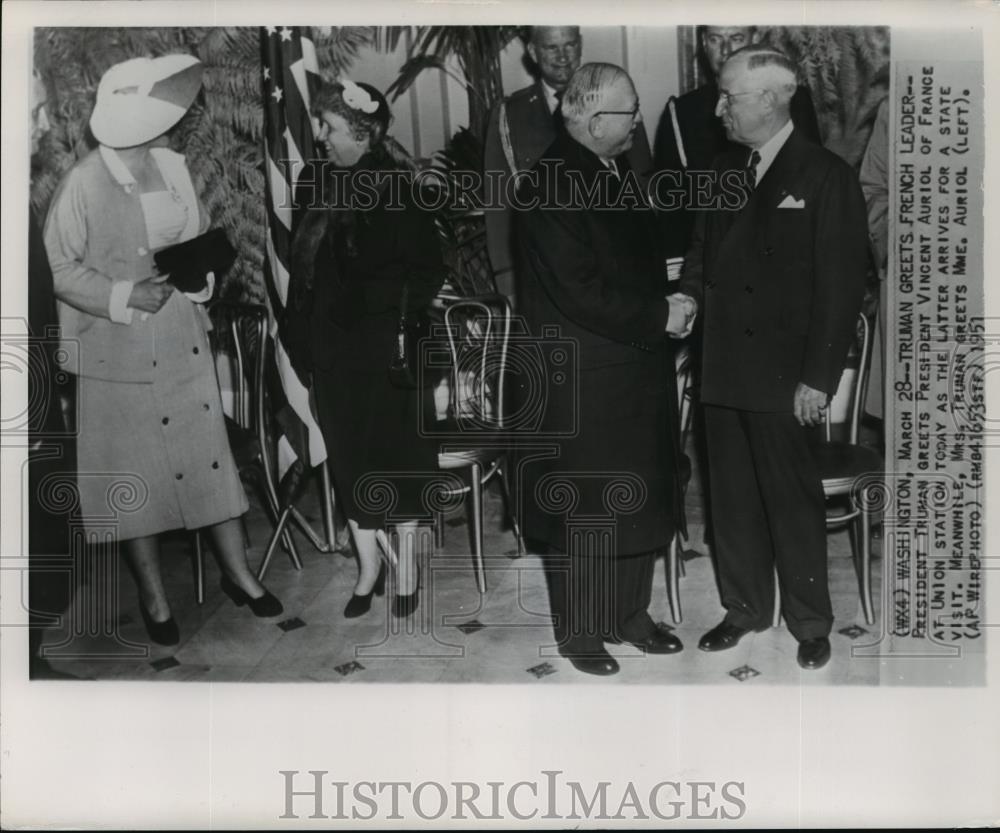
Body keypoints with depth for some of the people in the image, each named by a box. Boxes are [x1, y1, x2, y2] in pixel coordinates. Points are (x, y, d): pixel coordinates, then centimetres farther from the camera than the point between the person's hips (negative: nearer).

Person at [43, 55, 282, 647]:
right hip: (119, 353, -4)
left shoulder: (174, 167, 4)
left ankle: (238, 571, 22)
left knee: (211, 453, 8)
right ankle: (154, 597, 21)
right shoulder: (83, 185, -13)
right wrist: (124, 296, -21)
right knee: (136, 475, 7)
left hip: (185, 342, 5)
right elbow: (59, 267, -10)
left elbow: (204, 235, 15)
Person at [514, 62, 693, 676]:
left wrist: (664, 308, 6)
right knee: (584, 510, 5)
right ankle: (580, 632, 22)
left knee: (642, 502, 15)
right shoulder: (553, 185, -16)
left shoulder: (618, 170, 11)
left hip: (638, 370, 9)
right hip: (584, 380, -8)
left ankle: (629, 614, 32)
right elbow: (579, 294, -21)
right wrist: (659, 317, -14)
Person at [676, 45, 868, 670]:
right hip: (724, 370, 6)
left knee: (793, 499, 4)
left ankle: (810, 624, 22)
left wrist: (819, 378, -13)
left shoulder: (827, 176, -6)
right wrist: (688, 296, -4)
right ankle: (745, 608, 29)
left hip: (785, 377, -5)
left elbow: (842, 283, -10)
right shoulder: (725, 170, 12)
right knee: (733, 497, 13)